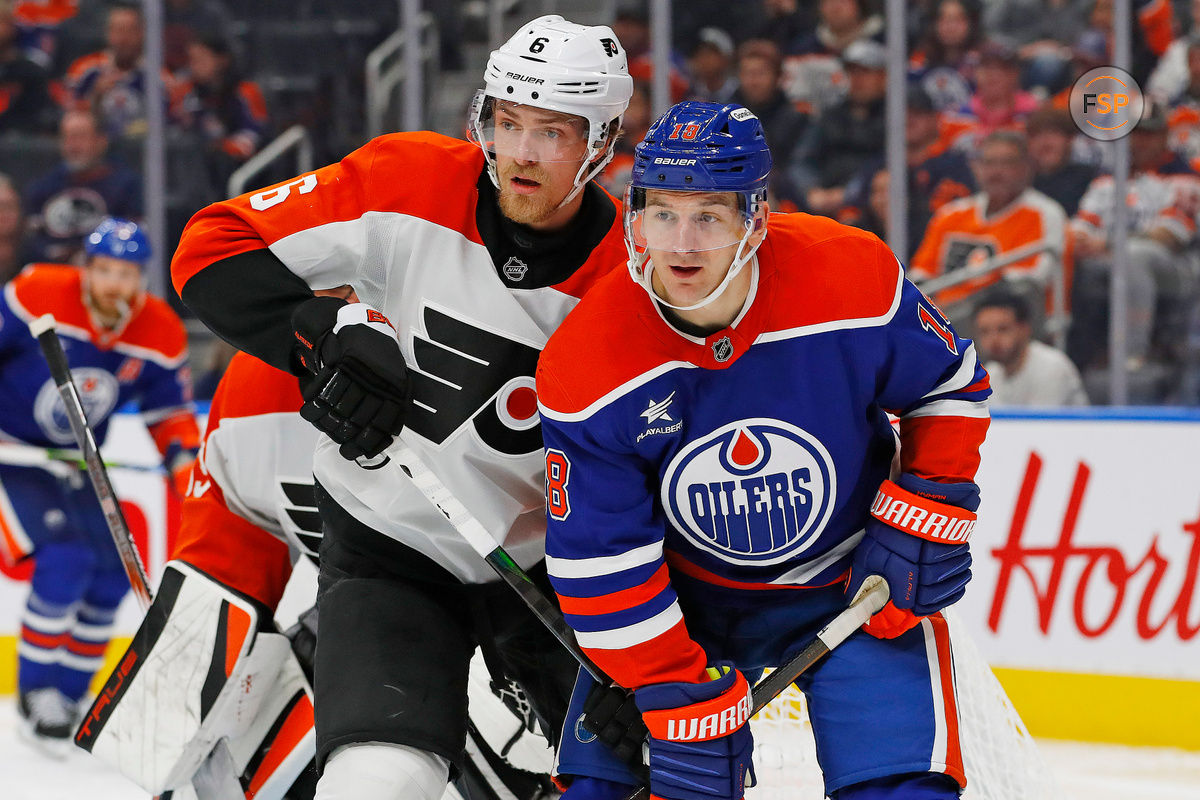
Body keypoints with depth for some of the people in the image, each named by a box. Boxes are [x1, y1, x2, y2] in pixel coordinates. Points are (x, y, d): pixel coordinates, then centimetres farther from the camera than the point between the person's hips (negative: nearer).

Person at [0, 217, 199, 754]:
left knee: (110, 574, 0)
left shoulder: (161, 335, -9)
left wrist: (186, 462, -14)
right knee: (64, 558, -22)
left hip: (75, 462, 6)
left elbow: (169, 411, 3)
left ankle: (66, 696, 15)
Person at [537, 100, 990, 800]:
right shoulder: (585, 368, -22)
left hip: (855, 582, 0)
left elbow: (952, 387, -3)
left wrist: (929, 513, -12)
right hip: (685, 595, 1)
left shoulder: (856, 280, -23)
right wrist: (683, 704, -20)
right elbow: (602, 566, -17)